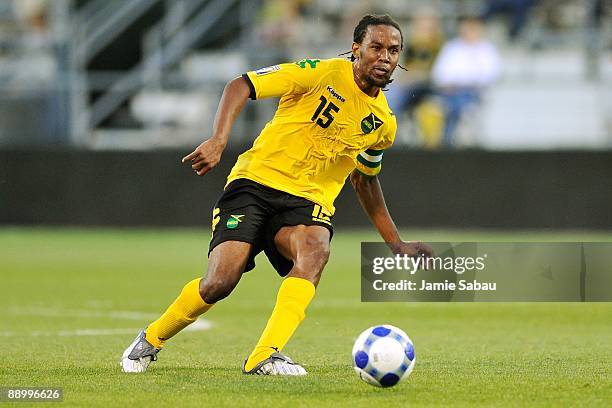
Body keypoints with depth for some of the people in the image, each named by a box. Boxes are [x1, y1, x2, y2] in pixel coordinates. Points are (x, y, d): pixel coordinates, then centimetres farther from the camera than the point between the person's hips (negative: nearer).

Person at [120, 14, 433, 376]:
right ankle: (150, 340, 9)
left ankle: (264, 356, -42)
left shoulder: (383, 124, 10)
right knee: (221, 282, -20)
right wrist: (218, 140, -21)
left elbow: (364, 179, 28)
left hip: (306, 202, 4)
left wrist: (396, 244, 26)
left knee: (316, 249, -34)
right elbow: (241, 85, -6)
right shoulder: (322, 73, -7)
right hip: (256, 182, -3)